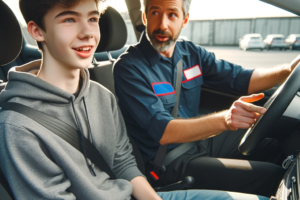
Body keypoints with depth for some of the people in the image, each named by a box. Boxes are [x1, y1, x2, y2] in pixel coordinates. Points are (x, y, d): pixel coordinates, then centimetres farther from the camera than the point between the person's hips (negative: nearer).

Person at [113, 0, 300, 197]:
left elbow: (240, 79, 2)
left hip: (198, 140, 7)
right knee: (273, 177, -12)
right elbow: (162, 131, -25)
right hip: (169, 162, -6)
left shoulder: (191, 53, 2)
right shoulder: (129, 67, -18)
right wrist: (223, 120, -39)